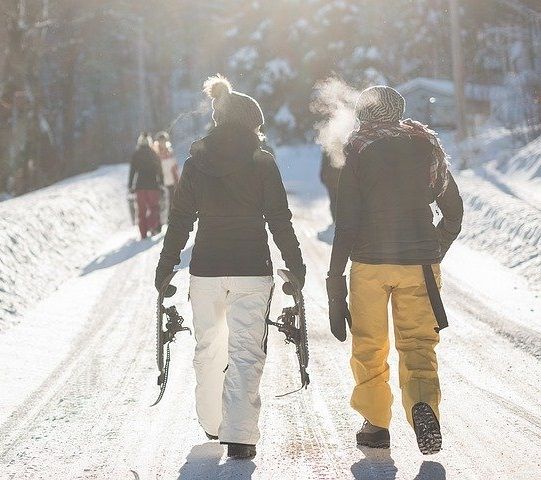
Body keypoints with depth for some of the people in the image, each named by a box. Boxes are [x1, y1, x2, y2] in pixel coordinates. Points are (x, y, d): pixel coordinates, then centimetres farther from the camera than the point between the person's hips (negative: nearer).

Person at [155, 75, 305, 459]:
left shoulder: (196, 163, 3)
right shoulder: (262, 162, -4)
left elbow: (180, 219, 5)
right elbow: (279, 219, -4)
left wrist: (166, 266, 13)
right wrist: (295, 264, 6)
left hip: (206, 268, 3)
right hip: (252, 269, -3)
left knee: (209, 346, 18)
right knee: (247, 351, -1)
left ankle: (212, 423, 30)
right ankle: (239, 435, -10)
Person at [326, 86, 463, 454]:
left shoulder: (357, 151, -2)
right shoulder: (427, 147, 7)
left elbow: (347, 221, -8)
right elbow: (454, 211, 12)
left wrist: (335, 278, -4)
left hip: (369, 262, -2)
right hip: (420, 264, 2)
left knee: (369, 348, 13)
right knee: (418, 345, 5)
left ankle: (376, 424, 17)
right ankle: (423, 402, -22)